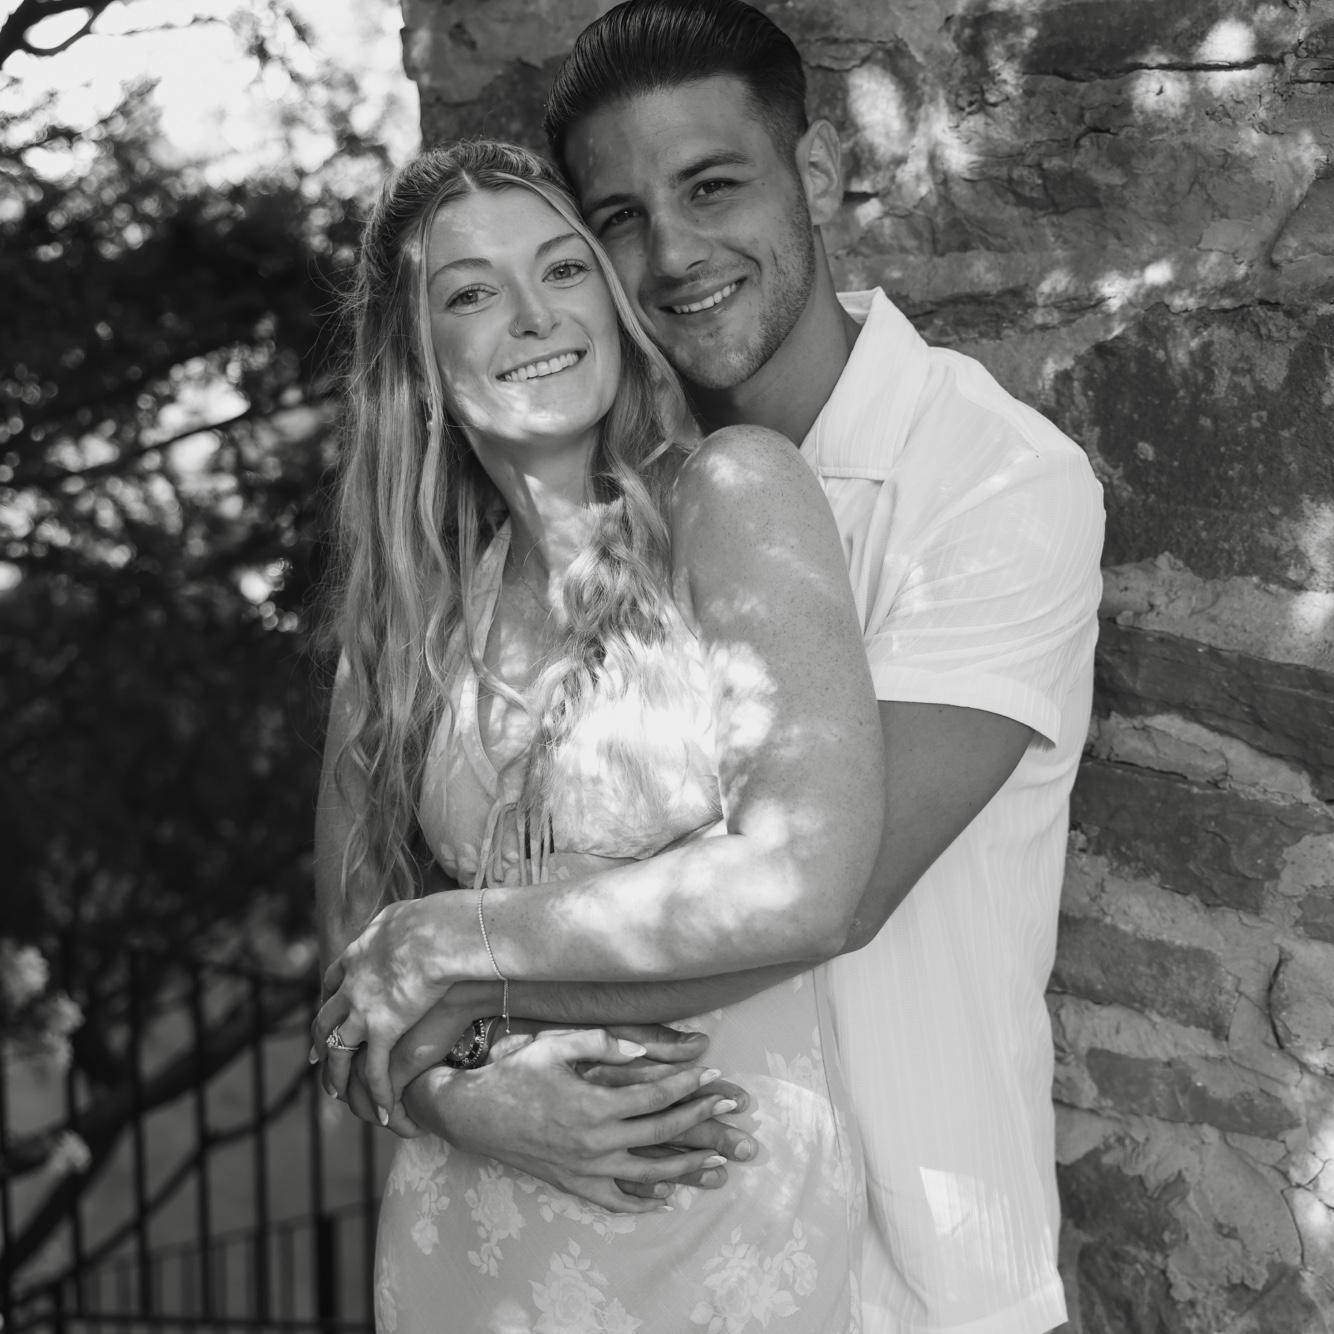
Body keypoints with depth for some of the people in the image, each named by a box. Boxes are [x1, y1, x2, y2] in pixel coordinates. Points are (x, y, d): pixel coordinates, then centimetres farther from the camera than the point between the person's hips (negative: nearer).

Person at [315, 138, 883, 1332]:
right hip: (474, 1224, 4)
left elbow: (807, 871, -20)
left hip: (726, 1223, -3)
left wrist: (449, 935, -12)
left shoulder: (732, 489, -10)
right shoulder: (420, 606, 3)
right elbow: (360, 941, 5)